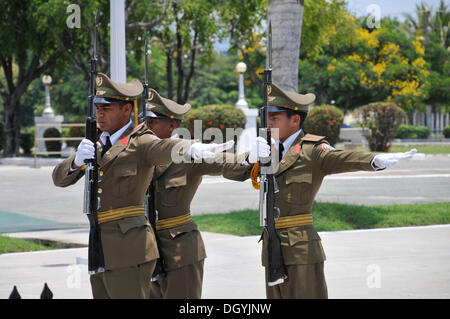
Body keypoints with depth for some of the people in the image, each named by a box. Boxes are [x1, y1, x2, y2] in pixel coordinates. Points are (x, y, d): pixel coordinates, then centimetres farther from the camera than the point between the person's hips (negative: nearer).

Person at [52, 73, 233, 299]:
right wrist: (77, 161, -13)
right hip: (101, 251, 8)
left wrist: (194, 149, -52)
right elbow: (60, 178, 10)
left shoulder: (139, 143, -7)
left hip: (128, 247, -8)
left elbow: (165, 148, -29)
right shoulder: (97, 145, 17)